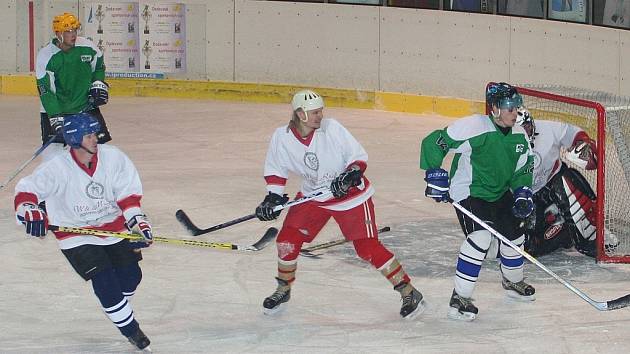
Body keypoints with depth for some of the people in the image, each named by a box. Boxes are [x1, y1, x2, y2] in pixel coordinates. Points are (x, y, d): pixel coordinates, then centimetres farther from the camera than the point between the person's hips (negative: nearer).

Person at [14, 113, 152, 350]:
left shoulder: (113, 158, -12)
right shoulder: (57, 168, -21)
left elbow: (128, 194, -7)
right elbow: (27, 189, -21)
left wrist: (138, 221, -15)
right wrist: (30, 211, -40)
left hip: (114, 227, 4)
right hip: (76, 235, -4)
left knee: (130, 274, 6)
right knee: (104, 282, -13)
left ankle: (120, 306, 41)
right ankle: (130, 330, 4)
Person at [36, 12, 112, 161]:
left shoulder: (87, 47, -9)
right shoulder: (45, 56, -18)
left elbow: (99, 65, 14)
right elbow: (45, 91, -20)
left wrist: (98, 84, -1)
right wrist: (56, 118, -25)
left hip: (86, 106, 3)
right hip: (55, 109, -3)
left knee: (98, 143, 1)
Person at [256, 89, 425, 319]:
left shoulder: (332, 129, -21)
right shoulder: (282, 137, -13)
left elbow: (359, 157, -13)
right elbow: (275, 170, 3)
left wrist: (351, 175, -30)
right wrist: (273, 196, -8)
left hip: (351, 195, -4)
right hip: (313, 196, 4)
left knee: (368, 248, -11)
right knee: (287, 240, -4)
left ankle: (409, 292, -1)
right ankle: (283, 290, 21)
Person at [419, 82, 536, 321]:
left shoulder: (519, 135, -3)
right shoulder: (474, 127, -25)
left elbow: (523, 168, 11)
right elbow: (433, 142, -22)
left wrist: (523, 193, -5)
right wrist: (436, 176, -24)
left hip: (499, 193, 8)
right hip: (468, 192, -8)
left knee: (514, 235, 17)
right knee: (480, 237, -26)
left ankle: (513, 281, 47)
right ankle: (460, 298, -21)